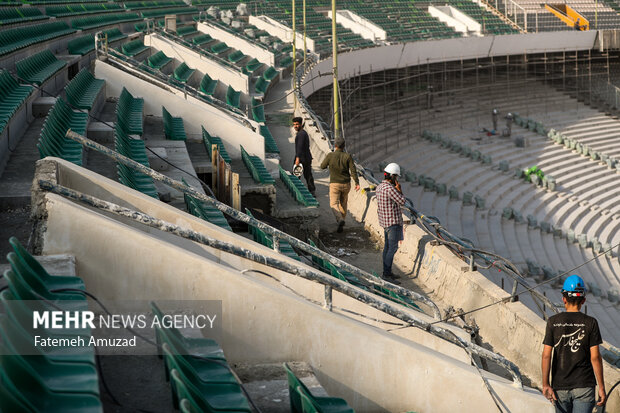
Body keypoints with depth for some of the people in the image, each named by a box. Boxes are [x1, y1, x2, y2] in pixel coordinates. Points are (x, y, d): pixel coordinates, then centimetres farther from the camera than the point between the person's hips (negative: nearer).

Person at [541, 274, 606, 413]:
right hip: (584, 386, -2)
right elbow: (595, 357, -7)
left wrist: (545, 384, -2)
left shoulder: (553, 321, -1)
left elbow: (546, 355, -5)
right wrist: (601, 387, -1)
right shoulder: (590, 322, -5)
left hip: (560, 387, 2)